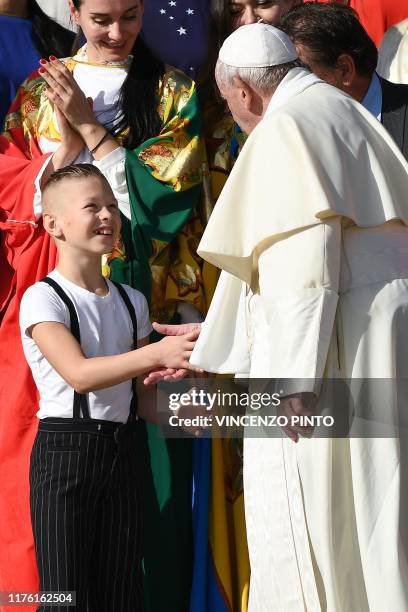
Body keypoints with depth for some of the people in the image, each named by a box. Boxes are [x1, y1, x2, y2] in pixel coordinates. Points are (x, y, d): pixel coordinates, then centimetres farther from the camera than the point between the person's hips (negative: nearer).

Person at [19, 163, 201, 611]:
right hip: (65, 451, -6)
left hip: (121, 451, 6)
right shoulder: (43, 298, -8)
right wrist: (157, 353, -31)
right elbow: (79, 374, -22)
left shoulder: (131, 302, 12)